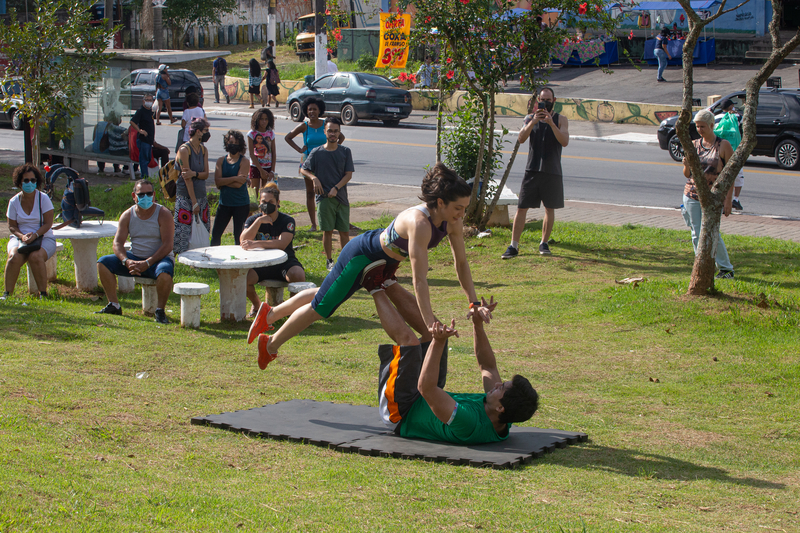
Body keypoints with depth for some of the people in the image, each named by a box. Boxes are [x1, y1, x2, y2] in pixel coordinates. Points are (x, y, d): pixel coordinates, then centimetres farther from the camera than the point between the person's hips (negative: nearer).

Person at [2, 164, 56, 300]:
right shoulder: (14, 202, 3)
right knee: (14, 257, -31)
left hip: (43, 237, -2)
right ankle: (7, 293, -23)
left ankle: (43, 293, -24)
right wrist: (21, 236, -18)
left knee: (36, 257, -35)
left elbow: (48, 224, -6)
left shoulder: (43, 198, -3)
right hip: (19, 237, 2)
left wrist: (35, 235, -23)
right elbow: (12, 226, 4)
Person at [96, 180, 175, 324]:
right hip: (135, 258, 5)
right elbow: (118, 243, 0)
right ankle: (114, 305, -6)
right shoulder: (128, 215, 3)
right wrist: (127, 261, -21)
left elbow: (167, 245, -16)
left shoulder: (163, 214, -9)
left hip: (158, 258, -5)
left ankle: (160, 310, -19)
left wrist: (147, 263, -25)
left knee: (164, 272, -39)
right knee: (103, 262, -12)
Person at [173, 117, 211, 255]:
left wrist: (194, 173, -20)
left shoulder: (203, 150, 11)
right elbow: (187, 178, -15)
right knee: (183, 229, -7)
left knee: (204, 227, 8)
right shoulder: (184, 150, -13)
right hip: (186, 196, -7)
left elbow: (206, 174, 3)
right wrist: (194, 202, -17)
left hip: (201, 195, 7)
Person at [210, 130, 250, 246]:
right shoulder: (221, 161, 7)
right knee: (216, 234, 3)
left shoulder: (244, 161, -4)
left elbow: (239, 184, -14)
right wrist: (234, 178, -15)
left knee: (239, 236, 1)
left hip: (241, 205, -4)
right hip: (224, 203, 4)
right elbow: (217, 182, -6)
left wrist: (224, 181, -6)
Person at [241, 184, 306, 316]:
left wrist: (255, 244, -35)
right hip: (260, 264, 2)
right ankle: (257, 305, 5)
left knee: (298, 275, -35)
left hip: (284, 263, -2)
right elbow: (244, 241, -15)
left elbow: (281, 244, -24)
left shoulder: (287, 221, -7)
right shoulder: (253, 220, 2)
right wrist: (258, 222, -25)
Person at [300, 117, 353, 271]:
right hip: (324, 197, -1)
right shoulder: (316, 152, 1)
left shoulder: (345, 152, 4)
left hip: (341, 196, 1)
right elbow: (303, 169, 9)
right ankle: (329, 261, 13)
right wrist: (314, 178, -10)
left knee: (344, 231, 3)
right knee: (327, 231, 0)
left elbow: (349, 174, 1)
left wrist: (336, 188, -12)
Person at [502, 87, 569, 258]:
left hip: (552, 172, 0)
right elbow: (521, 138, -7)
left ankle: (544, 243, 21)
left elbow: (564, 141, -12)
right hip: (532, 170, 0)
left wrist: (551, 122, -21)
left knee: (550, 208, 7)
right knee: (521, 208, -4)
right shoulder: (531, 118, 8)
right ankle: (514, 246, -2)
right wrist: (533, 122, -20)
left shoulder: (561, 120, 4)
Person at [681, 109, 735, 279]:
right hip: (692, 195, 4)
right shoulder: (694, 145, 8)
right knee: (697, 235, 4)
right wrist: (687, 165, -12)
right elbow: (687, 174, 12)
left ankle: (726, 269, 5)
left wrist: (728, 201, -12)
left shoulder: (723, 145, -4)